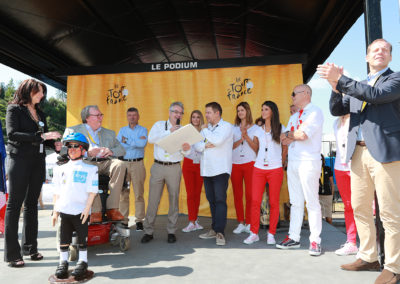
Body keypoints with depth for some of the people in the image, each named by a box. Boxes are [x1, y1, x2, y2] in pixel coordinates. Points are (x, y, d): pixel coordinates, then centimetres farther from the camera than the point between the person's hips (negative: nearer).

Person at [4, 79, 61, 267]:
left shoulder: (40, 114, 16)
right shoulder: (14, 109, -1)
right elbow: (12, 134, -15)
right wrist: (40, 136, -21)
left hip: (38, 162, 7)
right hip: (20, 160, -6)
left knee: (32, 204, 11)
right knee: (14, 204, -2)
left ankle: (30, 247, 21)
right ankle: (11, 253, 3)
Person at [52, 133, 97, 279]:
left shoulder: (90, 169, 1)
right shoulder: (61, 169, 12)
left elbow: (92, 191, -4)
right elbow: (57, 192, 13)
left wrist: (87, 208, -12)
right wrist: (55, 211, 9)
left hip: (81, 211, -3)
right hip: (64, 210, 3)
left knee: (82, 237, 4)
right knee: (64, 237, 10)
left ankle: (82, 262, 18)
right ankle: (63, 262, 25)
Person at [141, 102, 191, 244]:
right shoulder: (159, 125, 9)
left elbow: (186, 153, 3)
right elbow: (151, 138, -9)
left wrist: (186, 150, -20)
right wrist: (169, 132, -13)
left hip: (174, 168, 1)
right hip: (158, 167, -1)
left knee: (174, 199, 4)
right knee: (153, 199, 2)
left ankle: (171, 231, 15)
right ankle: (148, 231, 12)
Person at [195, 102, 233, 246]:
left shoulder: (226, 126, -1)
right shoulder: (206, 128, 18)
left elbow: (217, 140, -19)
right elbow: (196, 145, 8)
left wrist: (205, 130, -4)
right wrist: (205, 145, -12)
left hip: (221, 169, -6)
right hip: (207, 170, 6)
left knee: (220, 200, -10)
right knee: (211, 200, 10)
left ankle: (220, 232, -8)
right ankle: (214, 229, 19)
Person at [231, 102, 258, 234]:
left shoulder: (255, 128, 6)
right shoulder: (233, 128, 14)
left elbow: (256, 147, -1)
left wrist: (246, 136, -12)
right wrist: (240, 140, -9)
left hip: (249, 163, -2)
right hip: (235, 164, 3)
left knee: (249, 194, -4)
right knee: (237, 194, 3)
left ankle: (249, 223, 7)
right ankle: (240, 223, 13)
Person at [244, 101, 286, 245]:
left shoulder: (280, 129, 4)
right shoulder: (258, 130, 13)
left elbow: (285, 148, 8)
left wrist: (280, 163, 8)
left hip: (275, 170, -2)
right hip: (259, 168, 3)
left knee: (274, 202, 2)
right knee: (255, 201, -3)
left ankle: (271, 234, 13)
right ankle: (254, 233, 7)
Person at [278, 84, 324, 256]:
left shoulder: (315, 112, -4)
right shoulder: (294, 117, 21)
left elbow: (303, 135, -17)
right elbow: (284, 140, 12)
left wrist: (289, 134, 1)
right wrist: (295, 135, -7)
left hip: (308, 162, -7)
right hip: (293, 162, 8)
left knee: (312, 203, -3)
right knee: (295, 202, 10)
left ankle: (315, 240, 5)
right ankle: (294, 238, 17)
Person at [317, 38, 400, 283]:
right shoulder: (355, 86, 20)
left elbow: (376, 95, -15)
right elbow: (336, 110, 12)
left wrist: (340, 79, -15)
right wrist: (336, 86, -6)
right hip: (359, 153, 6)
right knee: (360, 208, 10)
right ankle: (369, 258, 24)